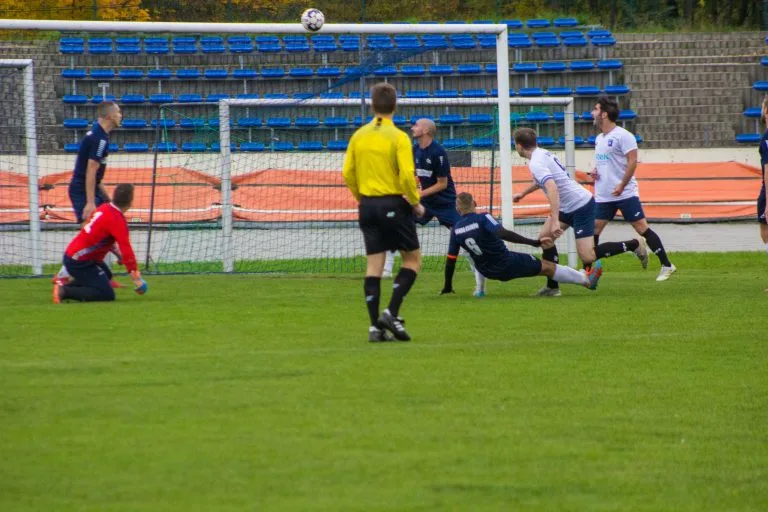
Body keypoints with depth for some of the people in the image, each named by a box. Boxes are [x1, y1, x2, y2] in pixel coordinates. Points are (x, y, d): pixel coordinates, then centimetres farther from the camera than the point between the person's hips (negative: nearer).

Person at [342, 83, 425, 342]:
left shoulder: (359, 136, 4)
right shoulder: (398, 137, -11)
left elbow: (348, 173, 6)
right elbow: (407, 175, -18)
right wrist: (416, 203, -4)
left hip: (368, 205, 5)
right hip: (394, 204, -5)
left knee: (374, 265, 7)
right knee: (413, 258, 9)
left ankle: (375, 325, 2)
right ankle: (392, 312, -5)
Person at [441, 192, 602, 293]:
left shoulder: (456, 230, -4)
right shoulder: (483, 219, -19)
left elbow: (450, 260, 0)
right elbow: (504, 234, -32)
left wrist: (447, 287, 13)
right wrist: (535, 242, -33)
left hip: (487, 272, 4)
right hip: (508, 265, -4)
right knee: (548, 267, 10)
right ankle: (586, 280, 21)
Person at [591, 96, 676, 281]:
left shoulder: (623, 136, -11)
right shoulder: (599, 138, 15)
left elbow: (632, 161, -16)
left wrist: (621, 185, -22)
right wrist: (595, 171, 6)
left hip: (625, 194, -8)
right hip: (603, 195, 8)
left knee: (641, 228, -7)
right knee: (593, 230, 2)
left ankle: (667, 266, 0)